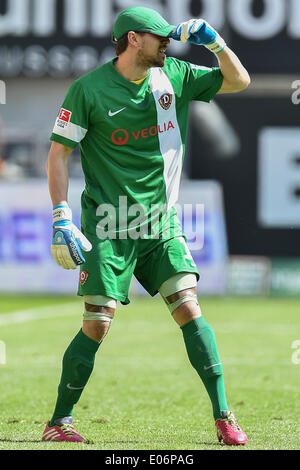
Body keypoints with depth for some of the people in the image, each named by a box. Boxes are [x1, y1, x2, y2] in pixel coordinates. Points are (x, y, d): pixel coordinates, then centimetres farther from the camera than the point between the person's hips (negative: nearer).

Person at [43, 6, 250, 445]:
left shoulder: (174, 76, 6)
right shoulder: (88, 89, -8)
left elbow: (239, 81, 11)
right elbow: (58, 153, -5)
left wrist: (214, 41, -6)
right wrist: (62, 218, -14)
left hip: (162, 224, 4)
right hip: (109, 227, -4)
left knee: (189, 309, -7)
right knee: (97, 326, -8)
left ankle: (224, 417, -3)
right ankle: (59, 422, 6)